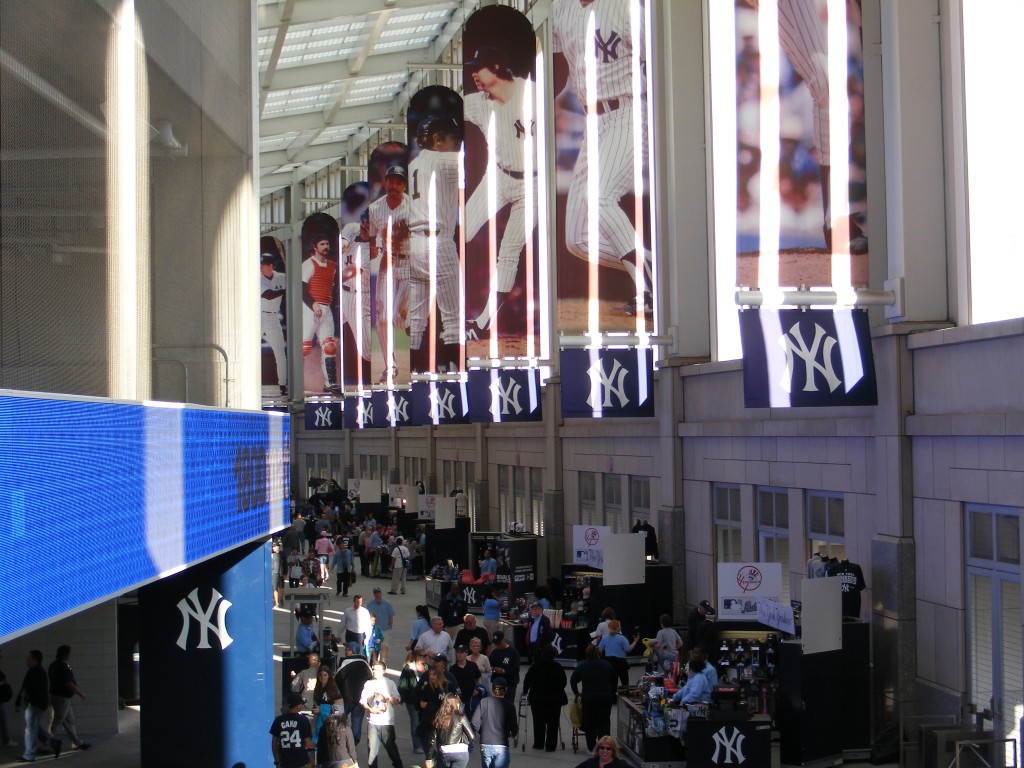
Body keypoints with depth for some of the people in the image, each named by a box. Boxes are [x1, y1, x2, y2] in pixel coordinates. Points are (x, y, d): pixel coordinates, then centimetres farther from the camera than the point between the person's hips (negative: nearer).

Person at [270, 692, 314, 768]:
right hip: (301, 761, -3)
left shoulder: (278, 720, 1)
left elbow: (274, 742, 5)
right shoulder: (303, 720, -7)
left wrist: (276, 759, 15)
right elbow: (308, 744, -6)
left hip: (285, 762, 3)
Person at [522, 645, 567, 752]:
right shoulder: (558, 667, -7)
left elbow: (527, 680, -3)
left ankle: (538, 744, 20)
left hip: (537, 699, 1)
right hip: (554, 699, -1)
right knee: (552, 723, 6)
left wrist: (525, 691, 14)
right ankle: (550, 746, 6)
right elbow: (563, 682, 0)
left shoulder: (535, 666, -7)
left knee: (538, 722, 14)